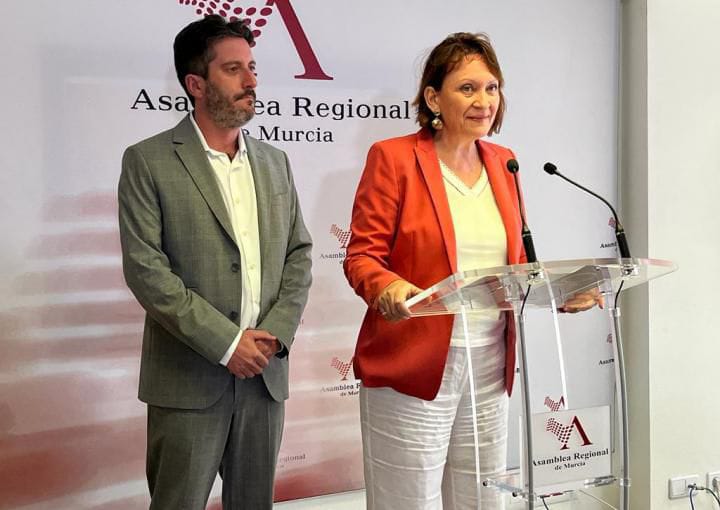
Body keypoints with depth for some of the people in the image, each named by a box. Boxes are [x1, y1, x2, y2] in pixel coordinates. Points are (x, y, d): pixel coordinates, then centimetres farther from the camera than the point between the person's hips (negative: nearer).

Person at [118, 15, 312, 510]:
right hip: (188, 378, -4)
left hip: (266, 373, 5)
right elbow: (144, 268, -12)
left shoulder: (275, 162, 11)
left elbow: (298, 253, 10)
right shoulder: (148, 162, -5)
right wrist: (226, 342, -15)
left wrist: (276, 334, -5)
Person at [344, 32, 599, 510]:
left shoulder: (503, 162, 11)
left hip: (491, 364, 5)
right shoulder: (393, 157, -5)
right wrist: (386, 287, -27)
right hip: (413, 364, -5)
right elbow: (362, 255, -7)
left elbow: (515, 260, 16)